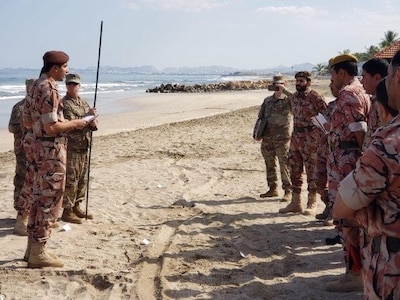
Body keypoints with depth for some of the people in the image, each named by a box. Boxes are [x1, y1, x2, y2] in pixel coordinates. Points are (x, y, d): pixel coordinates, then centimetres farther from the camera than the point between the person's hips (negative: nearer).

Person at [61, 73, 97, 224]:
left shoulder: (83, 103, 14)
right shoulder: (64, 104, -10)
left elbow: (93, 125, 13)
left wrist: (92, 121, -9)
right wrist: (86, 117, -23)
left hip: (83, 148, 8)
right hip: (70, 148, -8)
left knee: (83, 180, 14)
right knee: (70, 181, -5)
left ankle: (76, 207, 25)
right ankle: (67, 211, 3)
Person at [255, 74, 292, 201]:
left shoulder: (288, 100, -4)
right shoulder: (267, 100, 13)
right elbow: (261, 117, 20)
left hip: (282, 138, -6)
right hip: (268, 137, 6)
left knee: (284, 164, -5)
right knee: (269, 164, 11)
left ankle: (288, 191, 2)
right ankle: (273, 189, 22)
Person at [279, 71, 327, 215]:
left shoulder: (315, 98, -11)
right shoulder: (294, 97, 11)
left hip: (310, 140, -8)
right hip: (295, 137, 8)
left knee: (311, 172, 0)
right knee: (294, 171, 10)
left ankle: (312, 204, 8)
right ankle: (295, 203, 19)